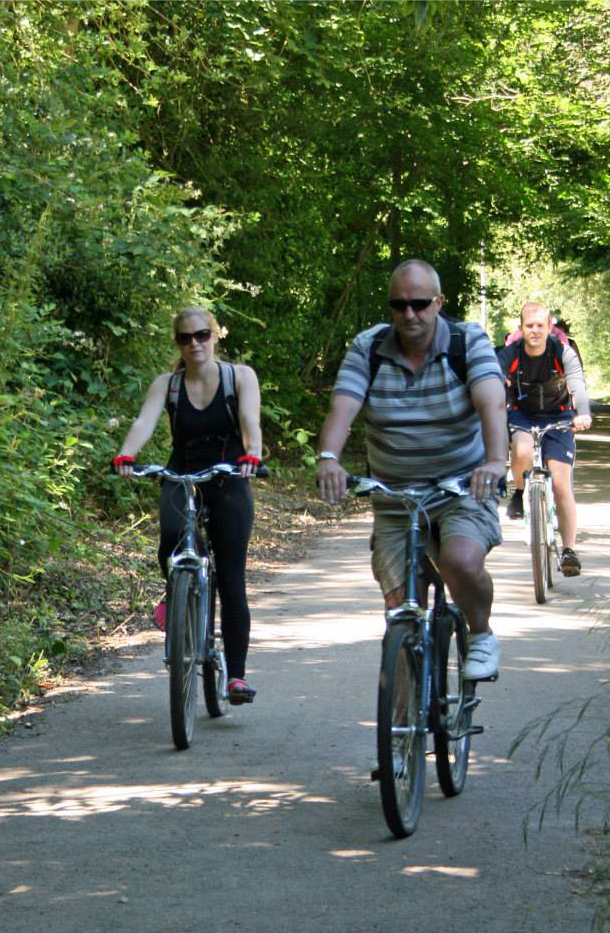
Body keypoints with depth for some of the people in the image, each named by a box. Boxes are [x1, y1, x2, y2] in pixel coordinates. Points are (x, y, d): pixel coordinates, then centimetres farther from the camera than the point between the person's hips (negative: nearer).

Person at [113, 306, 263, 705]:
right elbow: (145, 422, -16)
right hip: (182, 481, 1)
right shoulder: (166, 384, 1)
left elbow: (250, 419, -20)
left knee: (232, 583, -5)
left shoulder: (240, 376, -3)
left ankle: (237, 674, 4)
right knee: (172, 533, -33)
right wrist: (126, 455, -36)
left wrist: (251, 454, -41)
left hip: (228, 485, -1)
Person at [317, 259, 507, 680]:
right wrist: (329, 458, -38)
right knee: (400, 605, -5)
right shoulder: (368, 348, -3)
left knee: (461, 561, -30)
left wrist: (496, 459, -43)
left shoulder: (470, 342, -8)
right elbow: (342, 408, -17)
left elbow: (491, 403, -24)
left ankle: (482, 635, 0)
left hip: (465, 490, -2)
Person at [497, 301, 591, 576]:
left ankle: (569, 550, -1)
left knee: (561, 484, -11)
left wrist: (583, 414, -52)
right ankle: (519, 493, -3)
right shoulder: (509, 355, -16)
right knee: (523, 451, -35)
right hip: (522, 416, 0)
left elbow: (578, 385, -32)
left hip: (557, 418, 0)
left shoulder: (563, 353, -18)